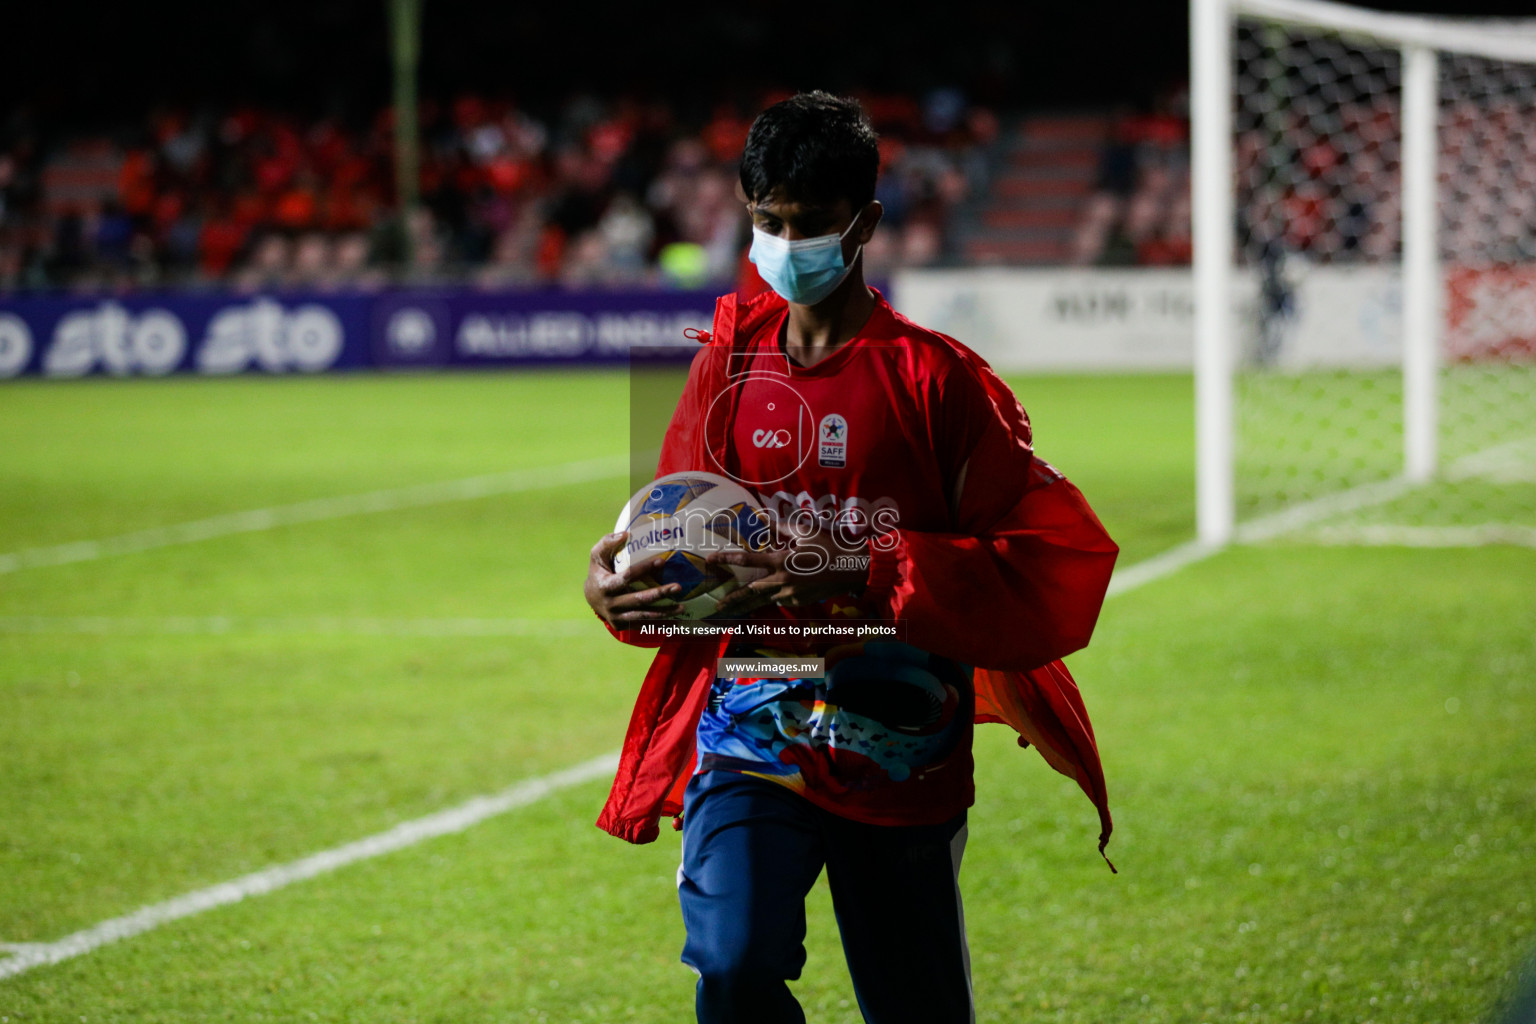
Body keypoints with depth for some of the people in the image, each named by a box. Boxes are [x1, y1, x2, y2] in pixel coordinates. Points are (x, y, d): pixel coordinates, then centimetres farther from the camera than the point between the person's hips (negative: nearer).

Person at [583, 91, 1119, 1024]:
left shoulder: (936, 378, -4)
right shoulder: (730, 359, 8)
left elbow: (1061, 560, -10)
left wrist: (873, 573, -21)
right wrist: (618, 580, -4)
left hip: (900, 750, -2)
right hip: (749, 728, 2)